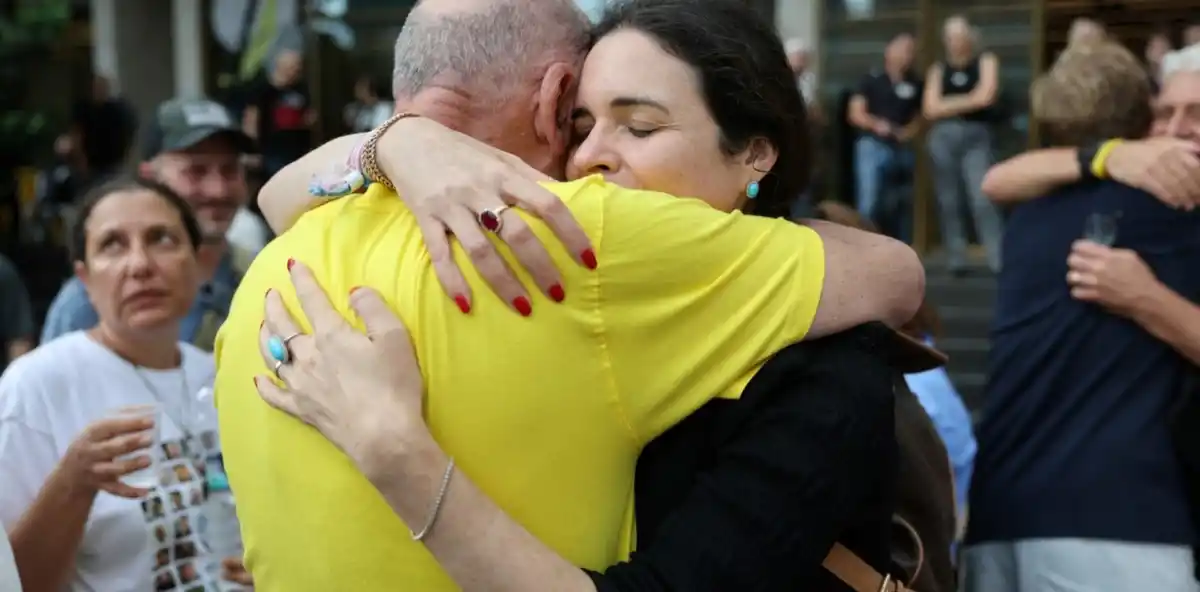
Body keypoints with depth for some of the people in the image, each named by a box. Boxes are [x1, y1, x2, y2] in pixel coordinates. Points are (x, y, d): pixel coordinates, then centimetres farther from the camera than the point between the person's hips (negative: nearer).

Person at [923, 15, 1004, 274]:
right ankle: (956, 260, 8)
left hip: (976, 137, -3)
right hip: (943, 136, 3)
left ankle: (999, 260, -17)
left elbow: (986, 96, -8)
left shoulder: (986, 61, 7)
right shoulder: (938, 70, 12)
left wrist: (950, 103, 1)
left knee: (983, 199, -14)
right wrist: (968, 101, -2)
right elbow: (930, 109, 1)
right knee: (948, 202, 3)